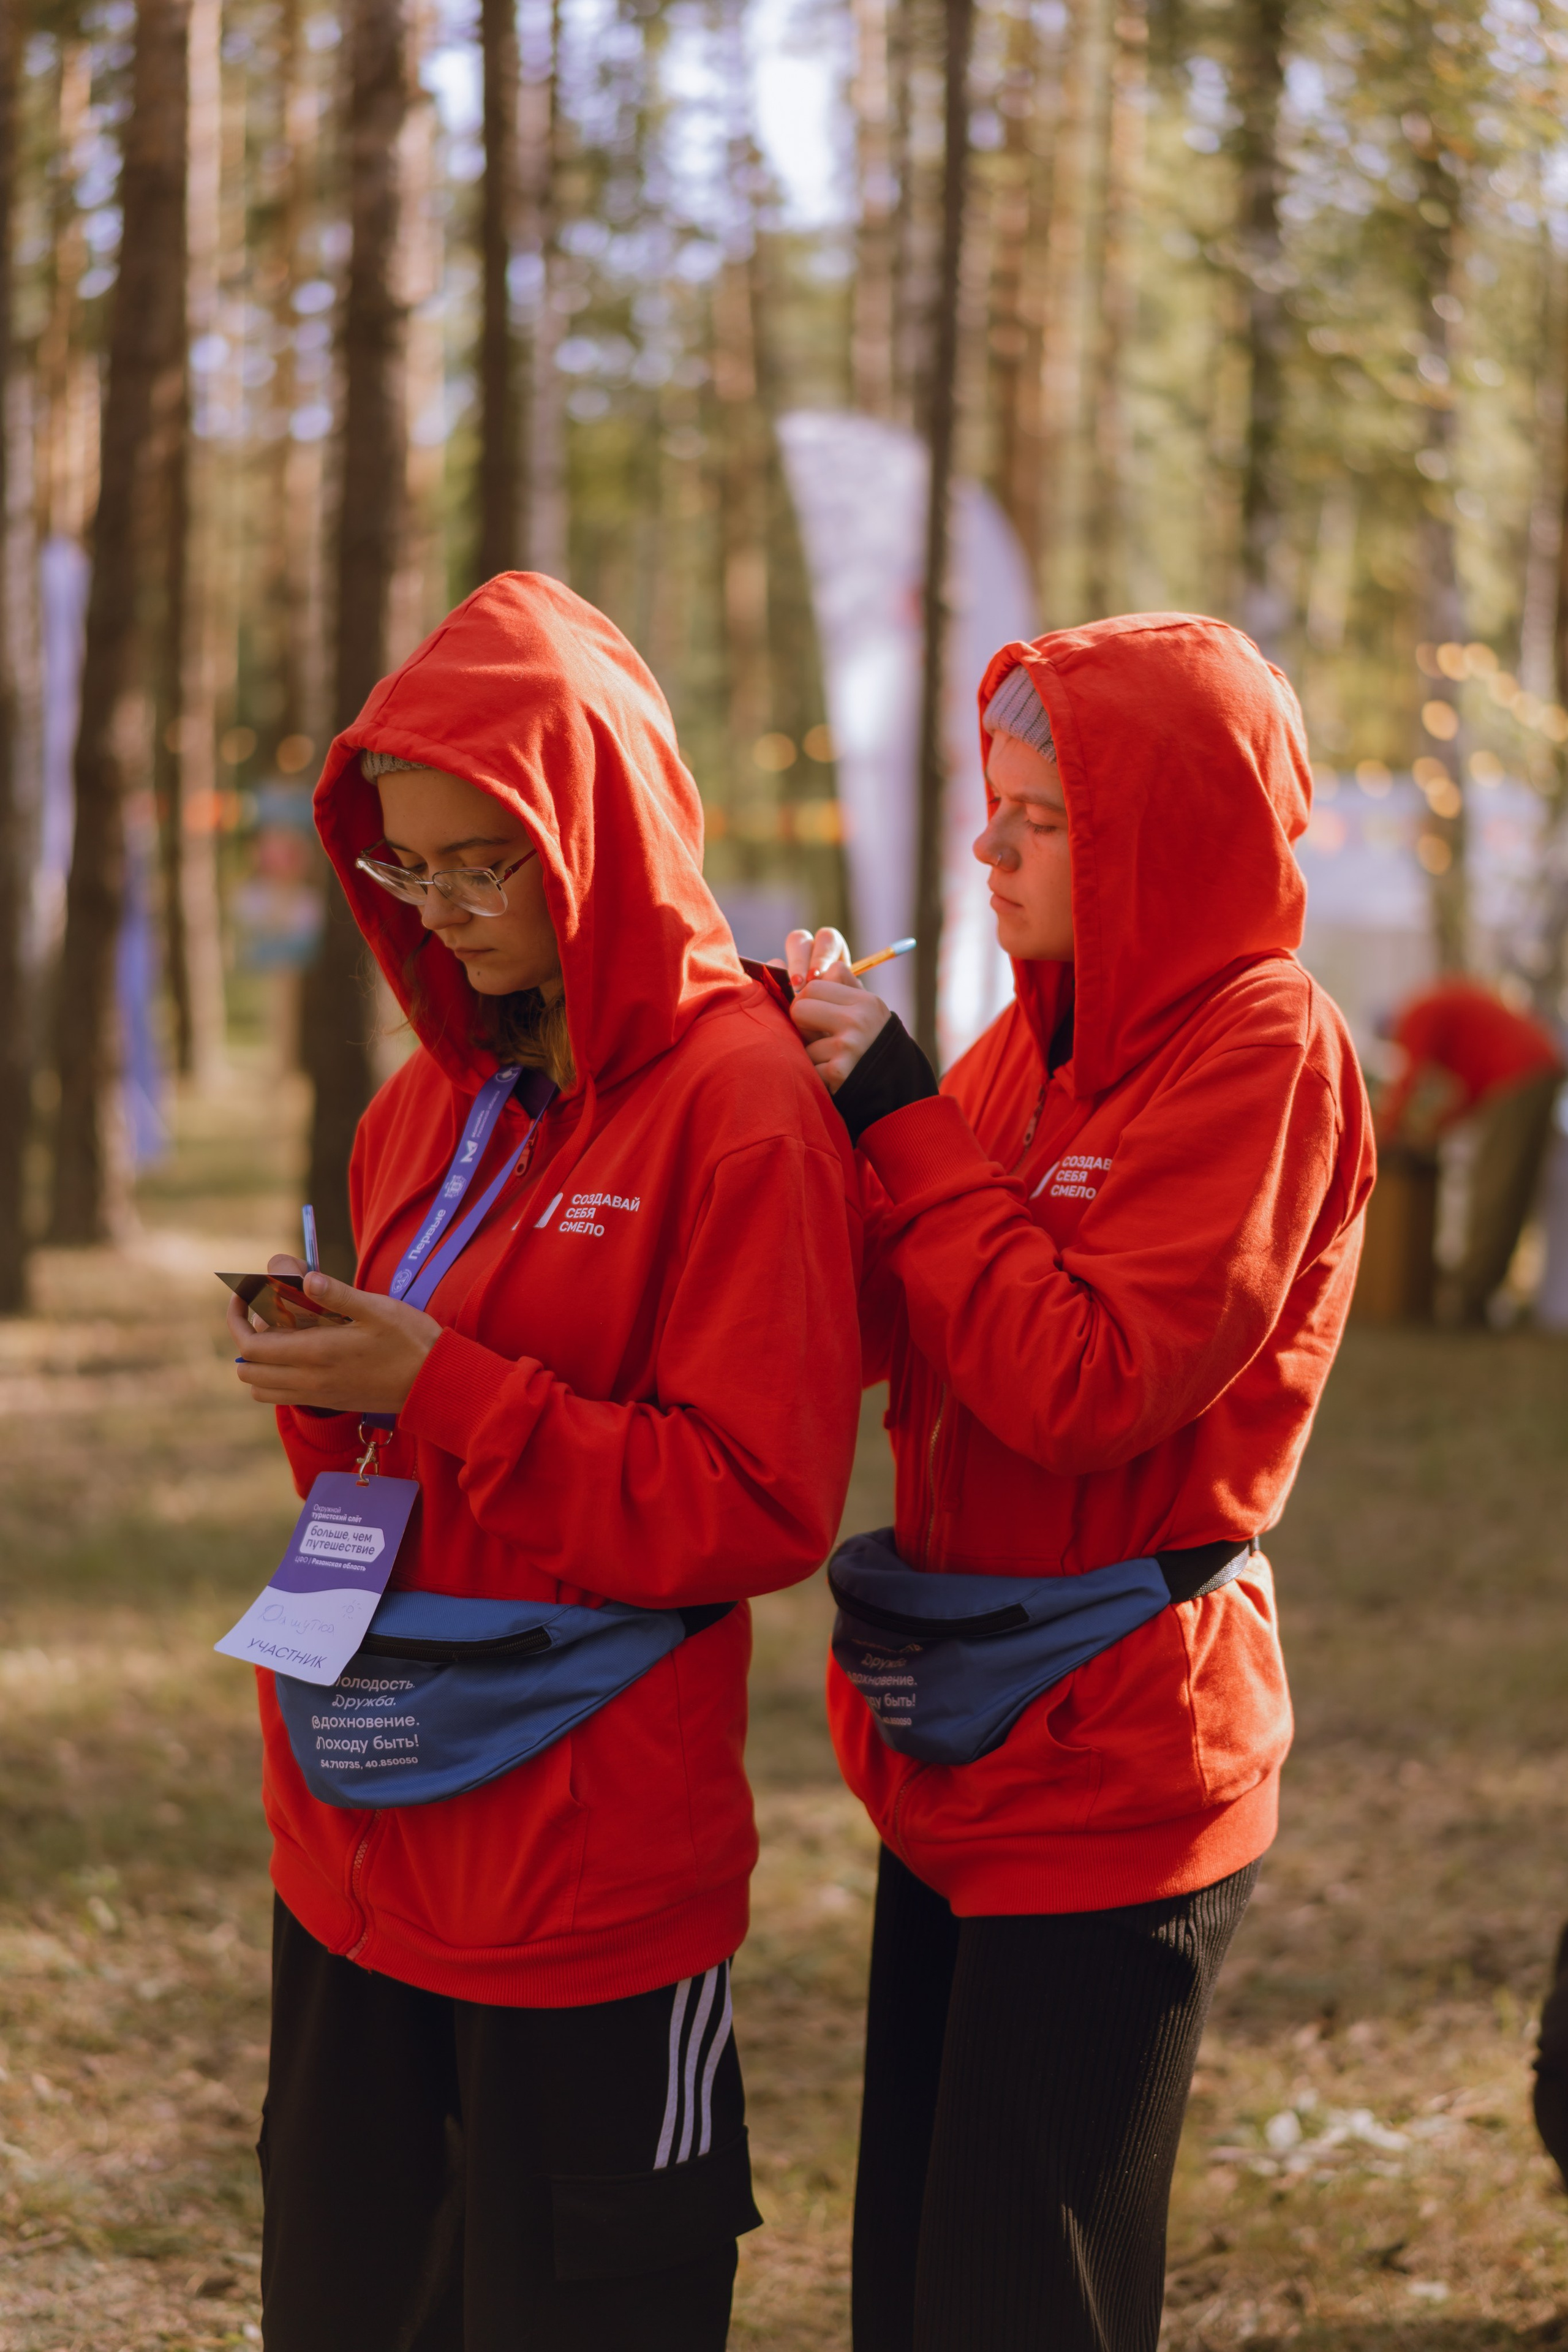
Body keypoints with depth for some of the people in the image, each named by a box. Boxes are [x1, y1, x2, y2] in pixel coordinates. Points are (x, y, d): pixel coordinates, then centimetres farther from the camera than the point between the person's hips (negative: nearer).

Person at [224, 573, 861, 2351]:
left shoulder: (741, 1102, -12)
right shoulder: (437, 1097, 11)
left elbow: (760, 1510, -16)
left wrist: (442, 1387, -20)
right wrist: (327, 1384, -4)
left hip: (591, 1863, -7)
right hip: (360, 1846, 7)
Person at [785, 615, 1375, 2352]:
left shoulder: (1262, 1050, -14)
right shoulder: (1045, 1033, 9)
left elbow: (1087, 1387, -21)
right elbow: (883, 1339, 9)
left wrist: (902, 1118, -17)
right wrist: (829, 1092, -5)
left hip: (1110, 1768, -8)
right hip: (963, 1751, 8)